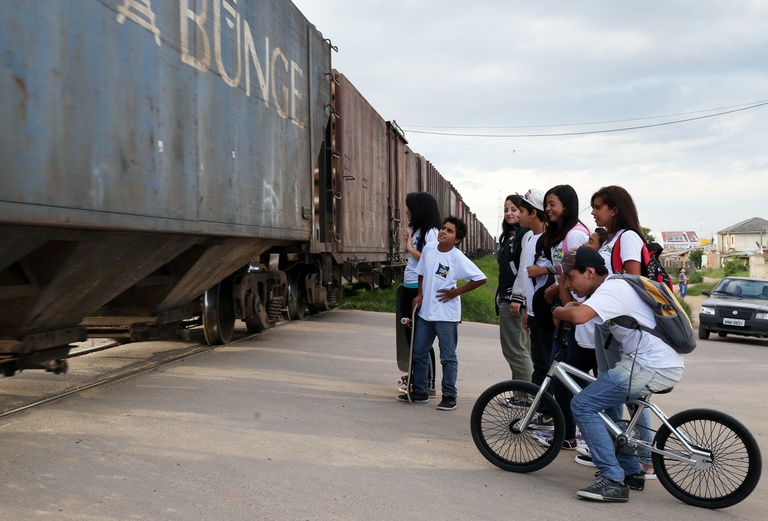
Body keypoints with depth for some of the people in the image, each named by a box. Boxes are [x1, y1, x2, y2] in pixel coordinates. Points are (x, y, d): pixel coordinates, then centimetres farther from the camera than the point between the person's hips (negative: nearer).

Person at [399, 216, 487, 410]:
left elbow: (481, 279, -15)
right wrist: (420, 294, 7)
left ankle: (449, 396, 14)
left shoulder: (457, 258, -15)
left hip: (446, 316, -6)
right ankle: (419, 392, 26)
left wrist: (456, 292, -13)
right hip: (425, 312, 6)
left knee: (448, 357, 4)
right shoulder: (428, 248, 2)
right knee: (419, 353, 14)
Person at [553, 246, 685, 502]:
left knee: (582, 405, -10)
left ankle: (613, 481, -10)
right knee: (606, 400, 26)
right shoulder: (616, 286, 16)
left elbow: (578, 316, -31)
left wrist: (558, 311, -11)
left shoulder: (610, 289, -14)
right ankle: (631, 471, 29)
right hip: (666, 363, 11)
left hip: (653, 369, -11)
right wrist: (570, 308, 9)